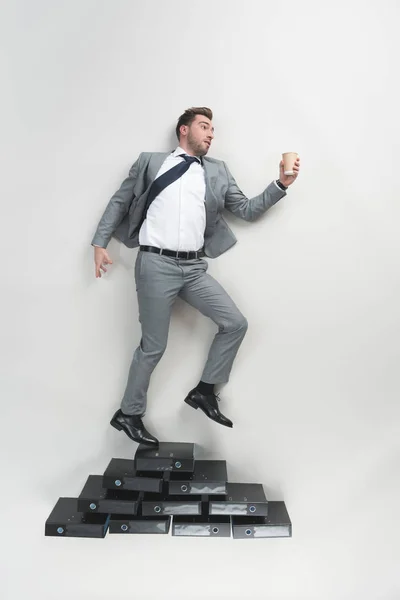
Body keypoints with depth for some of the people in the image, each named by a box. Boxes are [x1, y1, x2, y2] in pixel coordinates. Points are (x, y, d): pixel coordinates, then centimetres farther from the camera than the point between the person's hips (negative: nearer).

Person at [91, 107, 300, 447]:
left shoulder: (218, 171, 16)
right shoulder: (151, 161, 8)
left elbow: (247, 210, 12)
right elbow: (120, 201, 11)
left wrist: (280, 185, -1)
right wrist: (100, 243, 3)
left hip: (194, 267, 4)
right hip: (156, 264, -4)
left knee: (236, 324, -3)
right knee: (154, 345, 0)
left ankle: (205, 391, 16)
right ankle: (128, 414, 21)